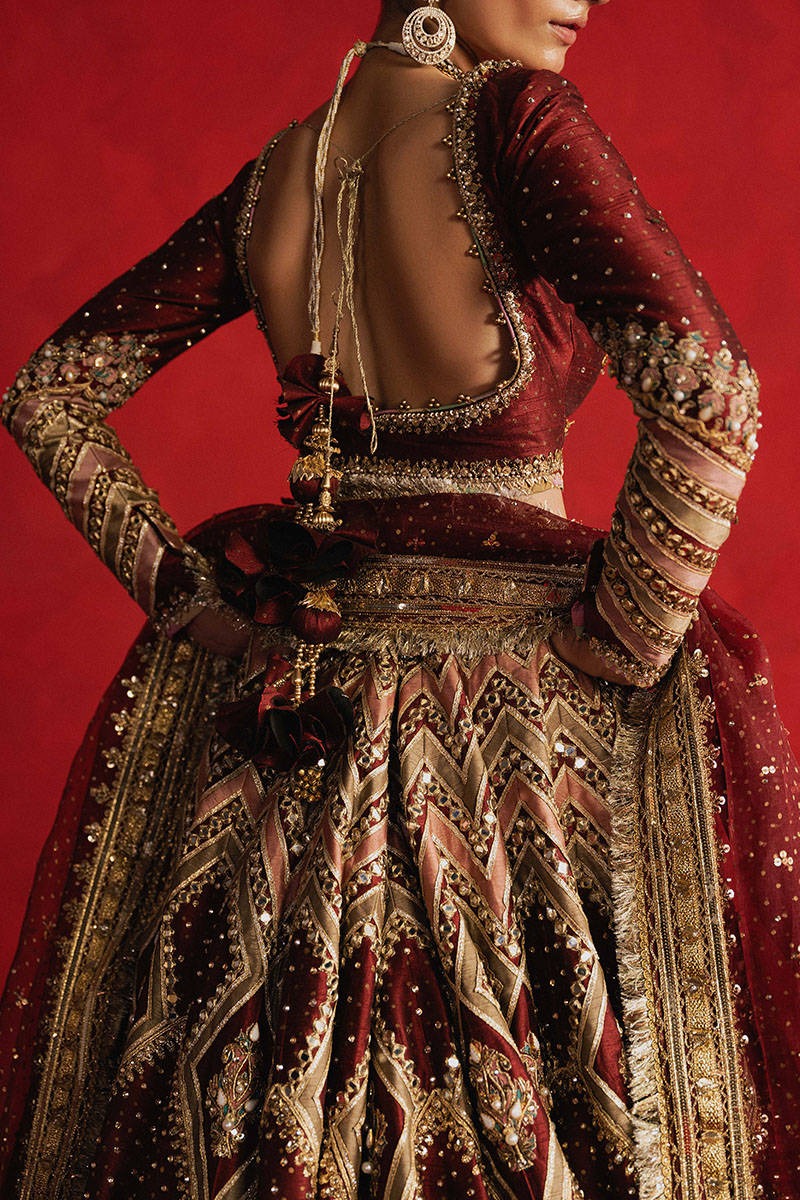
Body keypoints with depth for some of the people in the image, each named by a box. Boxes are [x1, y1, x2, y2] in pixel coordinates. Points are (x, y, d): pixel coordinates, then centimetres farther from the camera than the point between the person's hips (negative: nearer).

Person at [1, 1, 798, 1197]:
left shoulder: (276, 174, 5)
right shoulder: (514, 115, -13)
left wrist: (182, 592, 9)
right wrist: (622, 646, -14)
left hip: (287, 692, 6)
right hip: (518, 687, -6)